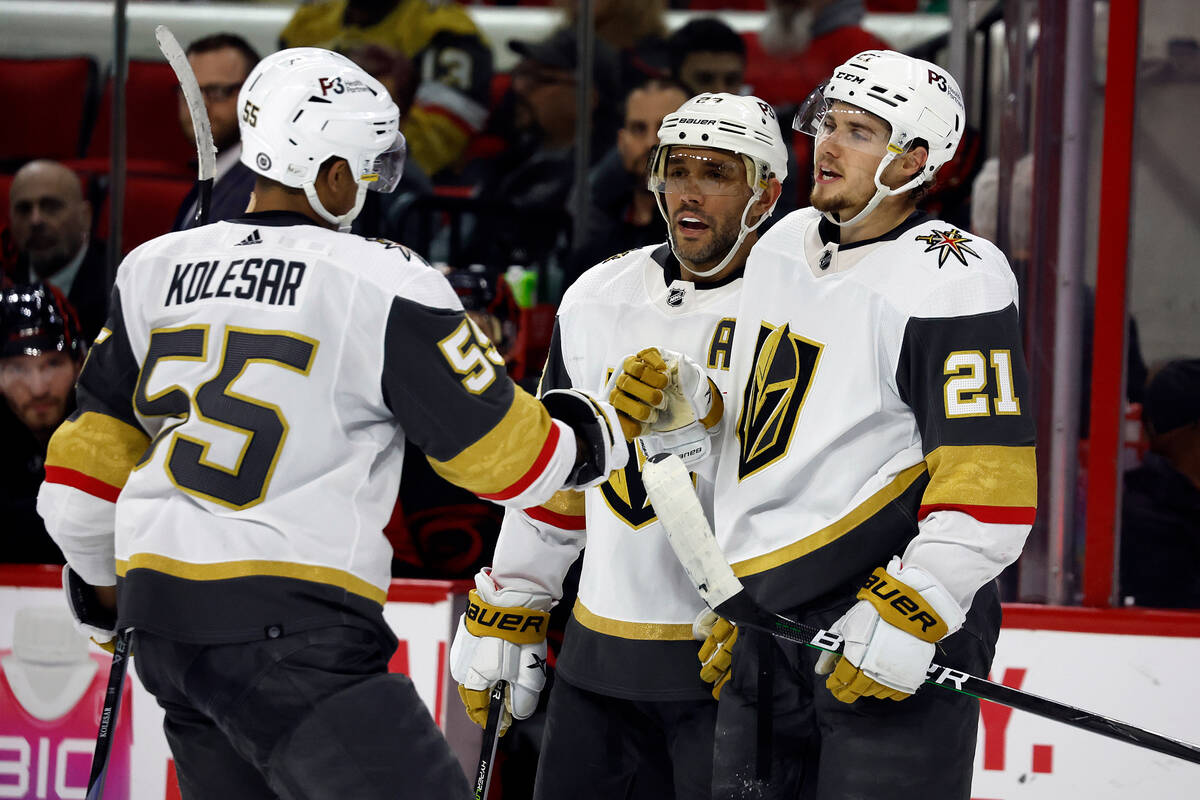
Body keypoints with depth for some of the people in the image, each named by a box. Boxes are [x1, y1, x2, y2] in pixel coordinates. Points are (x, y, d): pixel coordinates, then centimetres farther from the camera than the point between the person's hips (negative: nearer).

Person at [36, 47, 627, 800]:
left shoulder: (154, 269, 11)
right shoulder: (384, 283, -7)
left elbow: (87, 462, 16)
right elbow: (505, 451, -3)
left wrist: (102, 581, 33)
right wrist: (596, 432, 18)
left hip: (160, 620, 7)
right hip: (290, 626, -7)